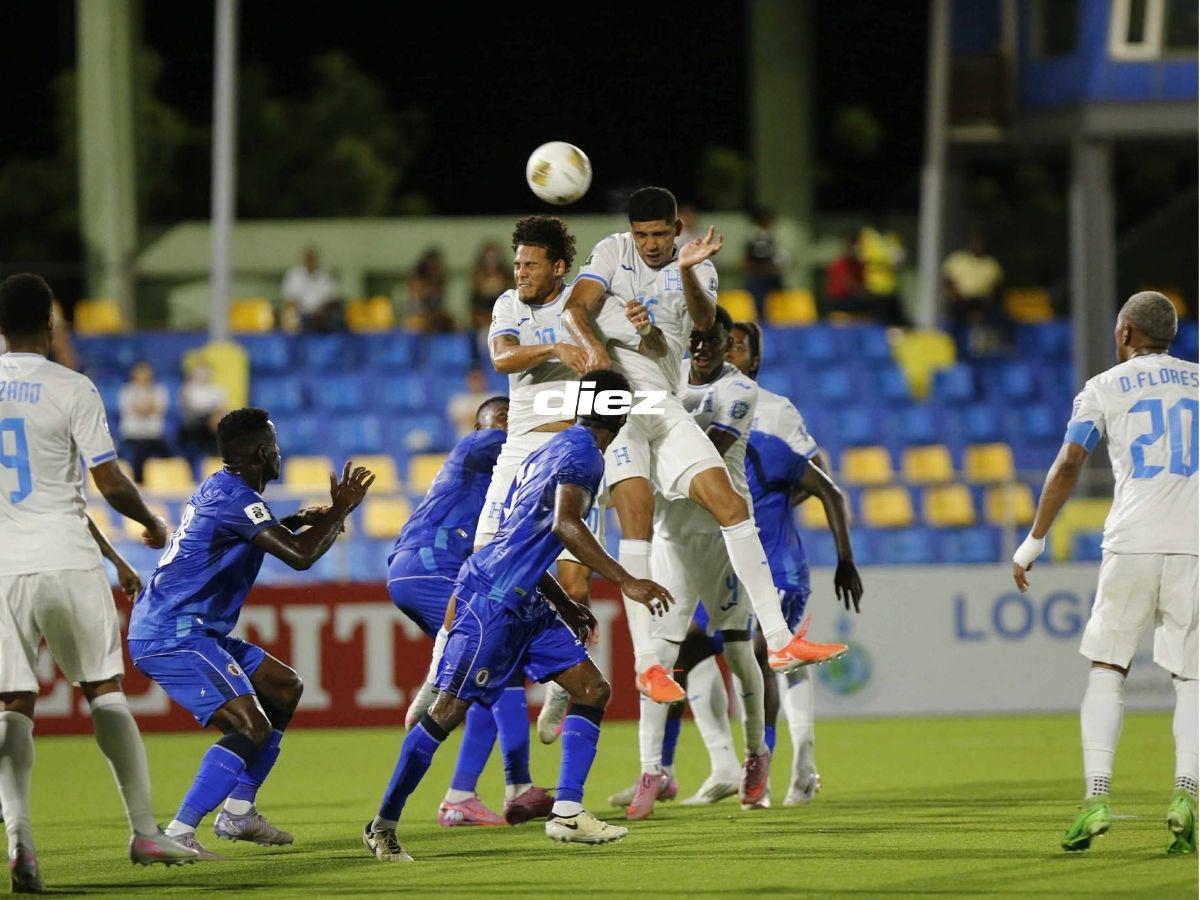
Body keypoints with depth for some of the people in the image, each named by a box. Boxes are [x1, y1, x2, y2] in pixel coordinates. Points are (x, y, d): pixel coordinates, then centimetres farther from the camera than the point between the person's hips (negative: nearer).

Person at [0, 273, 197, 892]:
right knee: (104, 690, 9)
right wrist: (151, 525, 15)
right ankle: (144, 830, 8)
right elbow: (109, 482, -5)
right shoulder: (71, 390, -5)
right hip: (67, 561, -2)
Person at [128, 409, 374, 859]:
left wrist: (302, 519, 22)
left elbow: (258, 532, 38)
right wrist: (338, 512, -9)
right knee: (252, 727, -21)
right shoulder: (237, 498, -16)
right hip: (173, 635, -11)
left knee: (284, 688, 21)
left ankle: (238, 813, 23)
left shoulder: (219, 488, 16)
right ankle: (178, 834, -28)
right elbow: (299, 555, -24)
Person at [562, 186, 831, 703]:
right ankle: (645, 664, -22)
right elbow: (576, 309, -5)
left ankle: (778, 641, -4)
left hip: (665, 405, 4)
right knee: (636, 512, -19)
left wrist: (687, 272, -26)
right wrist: (594, 346, -26)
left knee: (728, 502, -6)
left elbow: (704, 321, -7)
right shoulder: (612, 253, 8)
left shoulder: (697, 267, 13)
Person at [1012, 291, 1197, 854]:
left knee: (1107, 670, 7)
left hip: (1133, 545, -1)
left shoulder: (1103, 389, 8)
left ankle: (1097, 797, -6)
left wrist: (1034, 542, 4)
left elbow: (1069, 465, -1)